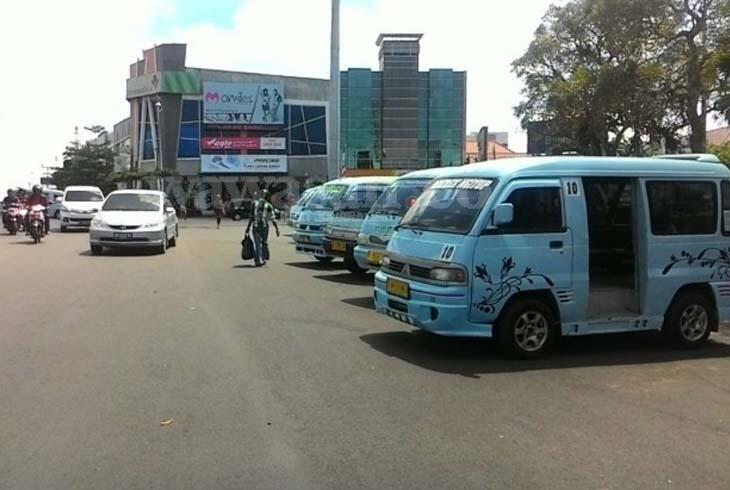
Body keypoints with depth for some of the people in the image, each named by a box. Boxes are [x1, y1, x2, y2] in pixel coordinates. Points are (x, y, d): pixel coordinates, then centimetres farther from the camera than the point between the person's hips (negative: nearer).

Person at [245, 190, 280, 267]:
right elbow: (273, 219, -5)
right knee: (264, 243, 15)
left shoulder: (254, 203, 2)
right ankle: (264, 259, 20)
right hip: (264, 226, -1)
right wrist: (277, 229, -1)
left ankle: (258, 260, -2)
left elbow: (251, 217, 1)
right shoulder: (268, 206, -2)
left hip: (255, 227, 1)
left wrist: (248, 227, 7)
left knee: (257, 244, 3)